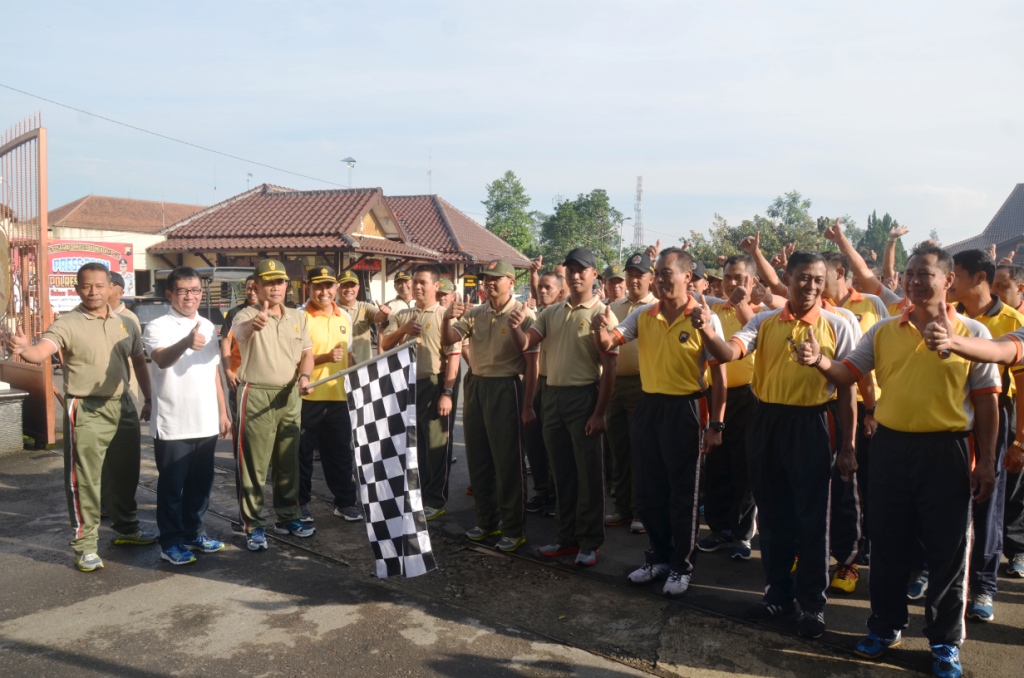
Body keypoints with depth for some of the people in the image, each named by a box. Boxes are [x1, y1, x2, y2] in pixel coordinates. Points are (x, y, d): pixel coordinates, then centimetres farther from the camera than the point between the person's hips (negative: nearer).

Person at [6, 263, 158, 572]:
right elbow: (41, 352, -27)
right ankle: (86, 545, 11)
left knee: (126, 473, 18)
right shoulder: (67, 324, -10)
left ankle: (127, 528, 36)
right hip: (86, 411, -5)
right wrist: (24, 349, -50)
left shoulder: (125, 324, 7)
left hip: (123, 406, 5)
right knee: (84, 480, 0)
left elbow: (139, 361, 17)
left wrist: (148, 399, 14)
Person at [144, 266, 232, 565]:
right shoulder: (158, 327, -10)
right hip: (173, 425, -6)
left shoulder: (207, 326, 10)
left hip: (206, 423, 6)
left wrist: (223, 412, 15)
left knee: (201, 483, 15)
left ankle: (194, 532, 30)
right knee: (171, 486, 5)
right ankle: (170, 542, 17)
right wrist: (187, 343, -51)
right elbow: (162, 360, -31)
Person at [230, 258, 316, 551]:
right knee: (253, 464, 0)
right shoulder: (247, 315, -7)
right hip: (256, 395, -5)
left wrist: (304, 376, -7)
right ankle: (254, 525, 10)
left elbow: (306, 352, 13)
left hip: (290, 396, 5)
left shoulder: (298, 317, 11)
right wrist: (253, 324, -55)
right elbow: (238, 330, -31)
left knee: (289, 461, 14)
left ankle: (288, 517, 27)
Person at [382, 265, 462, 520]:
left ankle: (435, 501, 13)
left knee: (436, 445, 2)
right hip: (407, 384, 6)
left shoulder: (445, 315, -5)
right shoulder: (402, 316, 12)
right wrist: (402, 331, -12)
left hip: (434, 385, -5)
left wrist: (447, 392, -18)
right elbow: (384, 345, 7)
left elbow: (454, 355, -11)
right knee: (412, 444, 14)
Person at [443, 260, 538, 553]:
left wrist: (528, 405, -11)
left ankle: (513, 529, 12)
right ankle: (486, 521, 28)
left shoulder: (523, 314, -9)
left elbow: (531, 363, -9)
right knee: (478, 459, 14)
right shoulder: (474, 314, 8)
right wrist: (448, 319, -18)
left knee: (507, 462, 0)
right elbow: (448, 340, 3)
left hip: (506, 389, -6)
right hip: (477, 387, 6)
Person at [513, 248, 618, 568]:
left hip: (583, 397, -5)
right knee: (561, 471, 13)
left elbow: (608, 368, -9)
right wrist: (515, 328, -18)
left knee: (588, 472, 2)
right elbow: (525, 345, 5)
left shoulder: (601, 313, -6)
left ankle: (590, 542, 14)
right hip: (552, 395, 6)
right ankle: (567, 536, 24)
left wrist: (599, 412, -13)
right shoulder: (551, 312, 10)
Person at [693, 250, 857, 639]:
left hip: (811, 424, -3)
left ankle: (812, 603, 21)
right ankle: (778, 592, 30)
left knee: (811, 518, 5)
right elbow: (730, 353, -12)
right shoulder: (764, 322, 3)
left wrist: (847, 446, -1)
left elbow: (847, 388, 1)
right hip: (767, 421, 3)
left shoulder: (837, 326, -1)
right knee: (771, 513, 13)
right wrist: (708, 333, -35)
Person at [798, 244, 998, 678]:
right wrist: (820, 361, -19)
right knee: (887, 543, 12)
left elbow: (986, 402, 1)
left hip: (946, 450, -2)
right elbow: (849, 374, 3)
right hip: (891, 447, 2)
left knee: (946, 549, 7)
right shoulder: (884, 331, 5)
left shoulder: (972, 333, -1)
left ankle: (945, 641, 24)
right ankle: (886, 626, 29)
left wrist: (986, 462, -2)